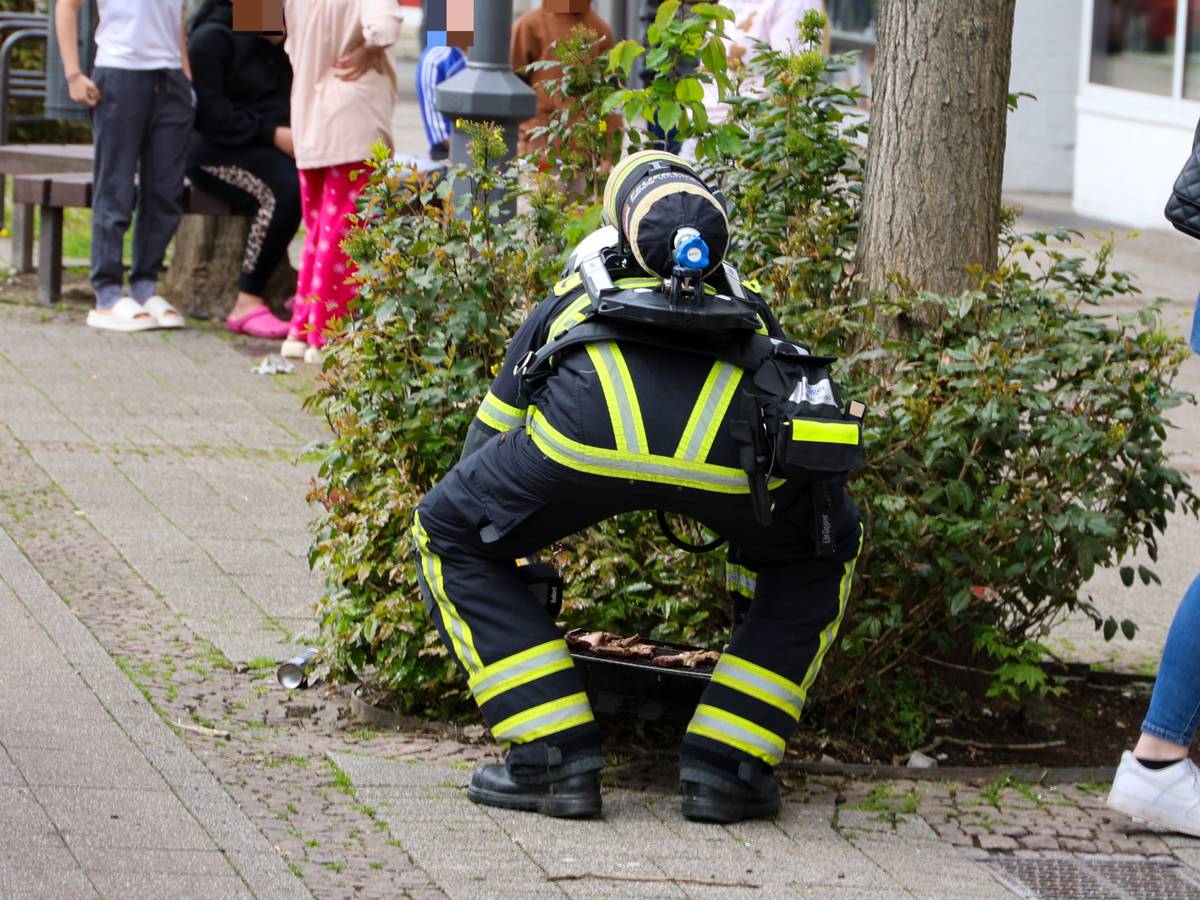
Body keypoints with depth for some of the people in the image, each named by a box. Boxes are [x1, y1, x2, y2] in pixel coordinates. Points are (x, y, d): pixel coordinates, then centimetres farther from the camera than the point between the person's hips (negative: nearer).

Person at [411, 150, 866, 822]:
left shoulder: (569, 297, 44)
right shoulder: (744, 305, 47)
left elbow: (485, 444, 52)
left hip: (591, 415, -1)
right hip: (736, 434, 1)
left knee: (450, 540, 25)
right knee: (824, 549, 33)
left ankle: (553, 761, 15)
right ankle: (727, 765, 24)